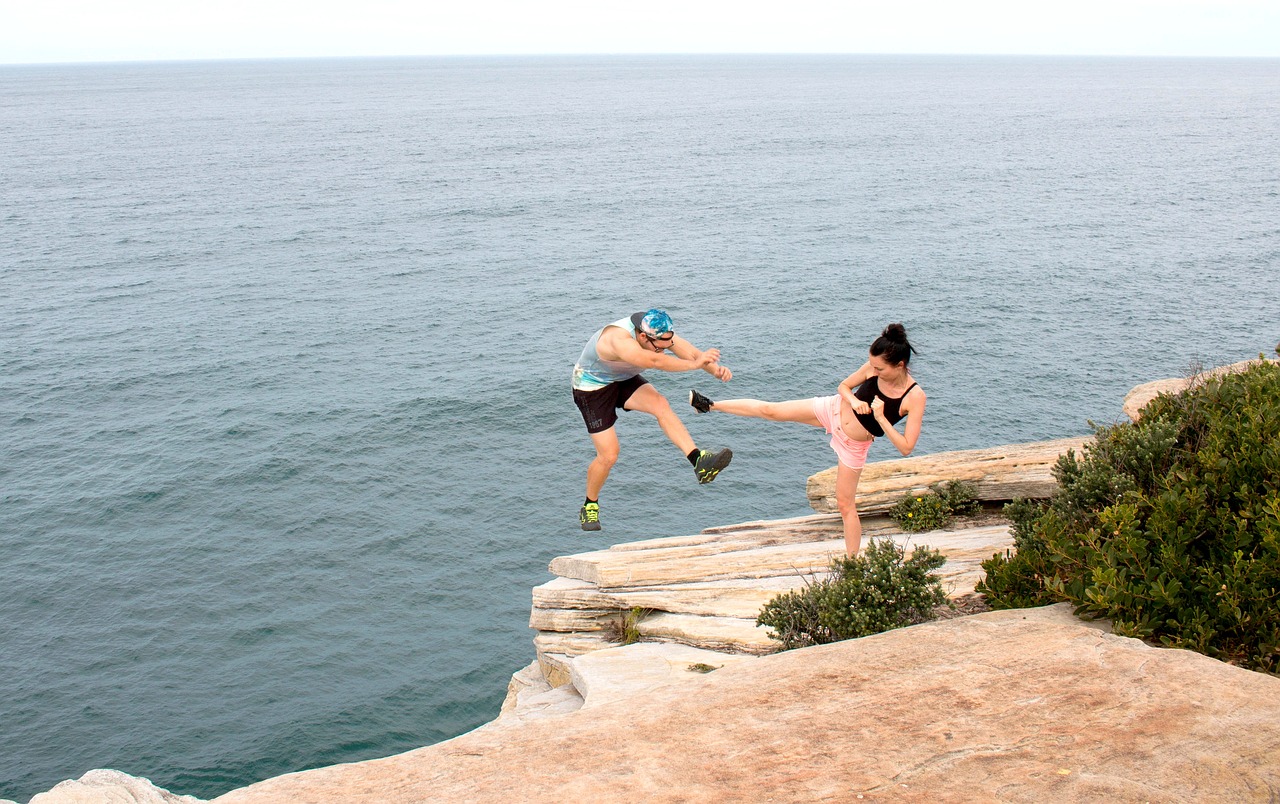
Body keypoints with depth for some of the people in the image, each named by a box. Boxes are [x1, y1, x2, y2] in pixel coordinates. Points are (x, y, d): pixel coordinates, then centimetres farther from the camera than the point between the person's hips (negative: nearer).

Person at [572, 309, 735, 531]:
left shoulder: (659, 333, -16)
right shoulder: (619, 339, -39)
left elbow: (691, 352, -24)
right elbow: (655, 361, -53)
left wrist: (716, 369, -43)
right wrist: (695, 363, -56)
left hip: (624, 379, 6)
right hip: (592, 386, -6)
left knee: (660, 404, -24)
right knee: (608, 456, -7)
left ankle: (698, 460, -33)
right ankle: (590, 507, 17)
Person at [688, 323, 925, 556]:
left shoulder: (915, 397, -27)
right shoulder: (874, 367, -18)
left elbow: (906, 447, -27)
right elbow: (843, 386, 1)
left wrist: (880, 418, -34)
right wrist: (853, 399, -21)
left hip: (853, 447, -3)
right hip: (834, 409, 3)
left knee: (845, 504, 4)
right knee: (769, 410, 6)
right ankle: (711, 405, 24)